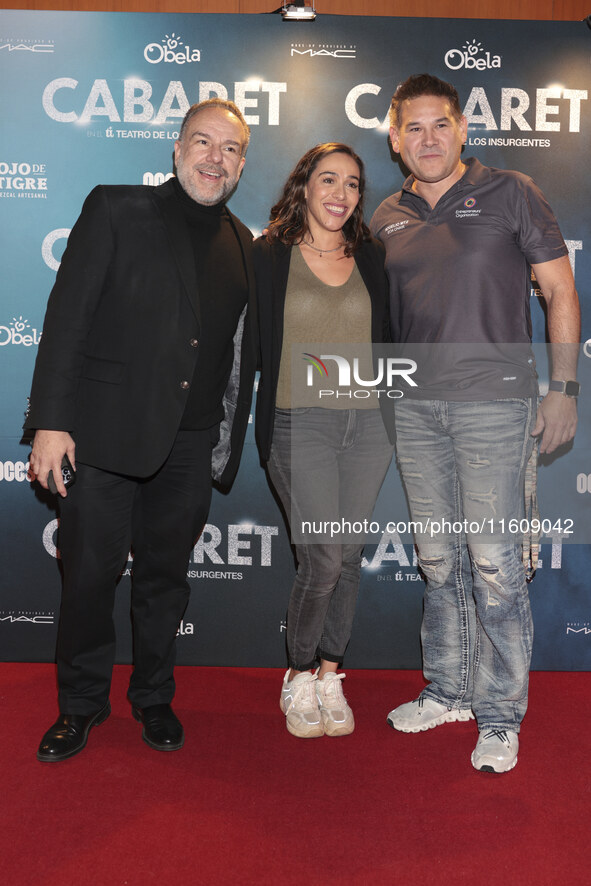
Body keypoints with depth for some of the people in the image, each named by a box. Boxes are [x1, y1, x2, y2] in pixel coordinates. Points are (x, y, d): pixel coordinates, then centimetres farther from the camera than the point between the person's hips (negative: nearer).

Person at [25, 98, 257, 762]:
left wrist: (230, 440, 10)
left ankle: (153, 697, 33)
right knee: (89, 573, 4)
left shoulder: (242, 245, 12)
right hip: (105, 434, -3)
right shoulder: (117, 210, -1)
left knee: (165, 576, 14)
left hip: (190, 446, 4)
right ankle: (81, 703, 26)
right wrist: (51, 421, -12)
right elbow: (67, 317, -6)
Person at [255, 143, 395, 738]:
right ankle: (299, 677, 12)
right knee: (322, 558, -10)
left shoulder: (372, 257, 12)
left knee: (349, 556, 6)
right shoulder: (269, 255, 4)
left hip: (368, 422, 4)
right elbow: (253, 342, 4)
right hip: (299, 421, -3)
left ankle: (330, 676, 22)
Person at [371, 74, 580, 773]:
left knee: (492, 560, -4)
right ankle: (448, 691, 27)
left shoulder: (511, 194, 3)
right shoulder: (386, 220, 13)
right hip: (413, 406, 4)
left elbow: (560, 294, 2)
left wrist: (563, 388, -5)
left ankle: (501, 716, 10)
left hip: (493, 400, -4)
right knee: (438, 558, 11)